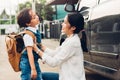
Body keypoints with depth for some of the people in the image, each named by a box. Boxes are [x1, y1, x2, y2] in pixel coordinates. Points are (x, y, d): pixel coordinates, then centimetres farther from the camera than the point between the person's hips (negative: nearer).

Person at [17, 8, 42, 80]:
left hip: (34, 61, 9)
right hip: (28, 62, -9)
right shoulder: (28, 35, -25)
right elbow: (29, 52, -26)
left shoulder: (35, 29, 1)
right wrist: (33, 69, -26)